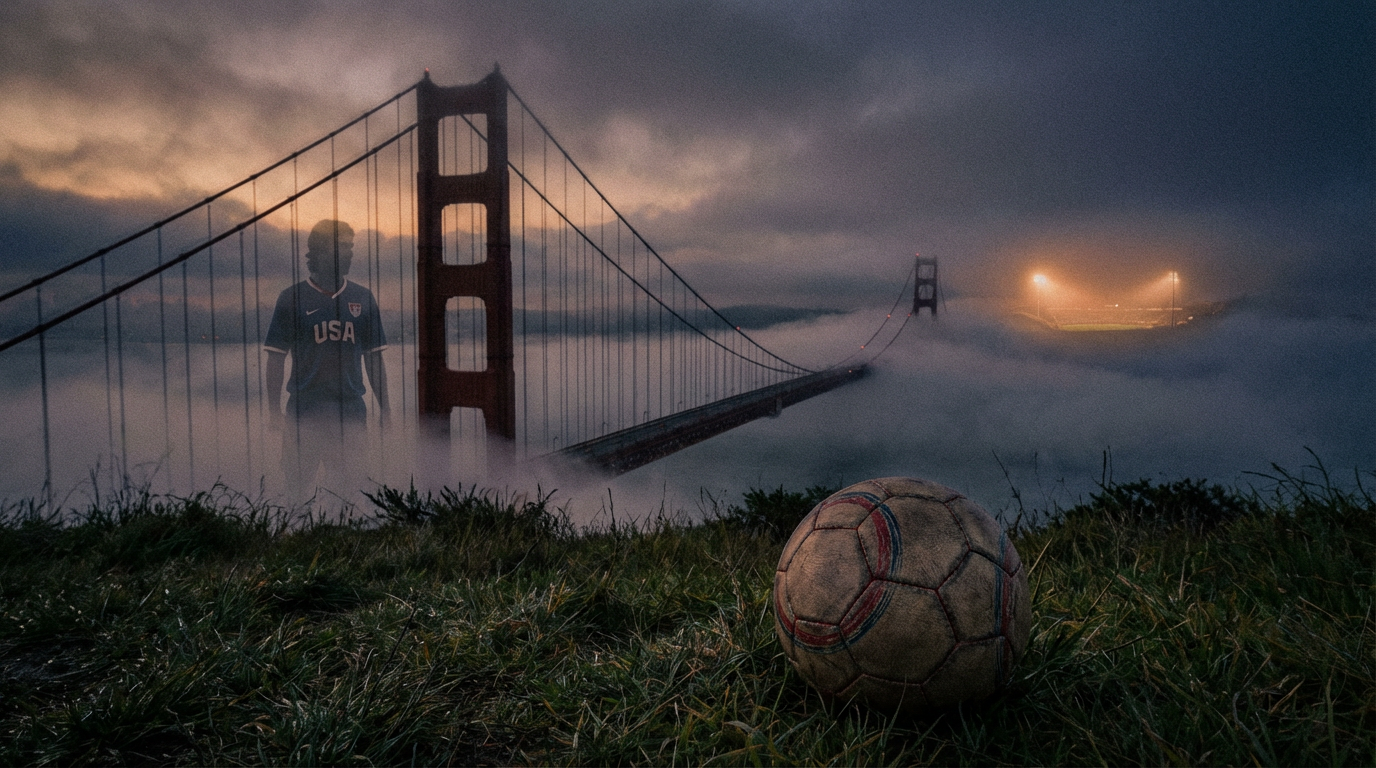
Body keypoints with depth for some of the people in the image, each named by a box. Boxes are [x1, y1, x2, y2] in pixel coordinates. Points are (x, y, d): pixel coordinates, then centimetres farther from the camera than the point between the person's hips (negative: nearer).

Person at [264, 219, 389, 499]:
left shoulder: (362, 298, 10)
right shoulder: (292, 298, 2)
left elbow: (373, 358, 13)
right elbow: (276, 358, 3)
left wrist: (384, 406, 10)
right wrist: (274, 410, -2)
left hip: (351, 406, 2)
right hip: (304, 407, -2)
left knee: (349, 482, 4)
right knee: (297, 484, 3)